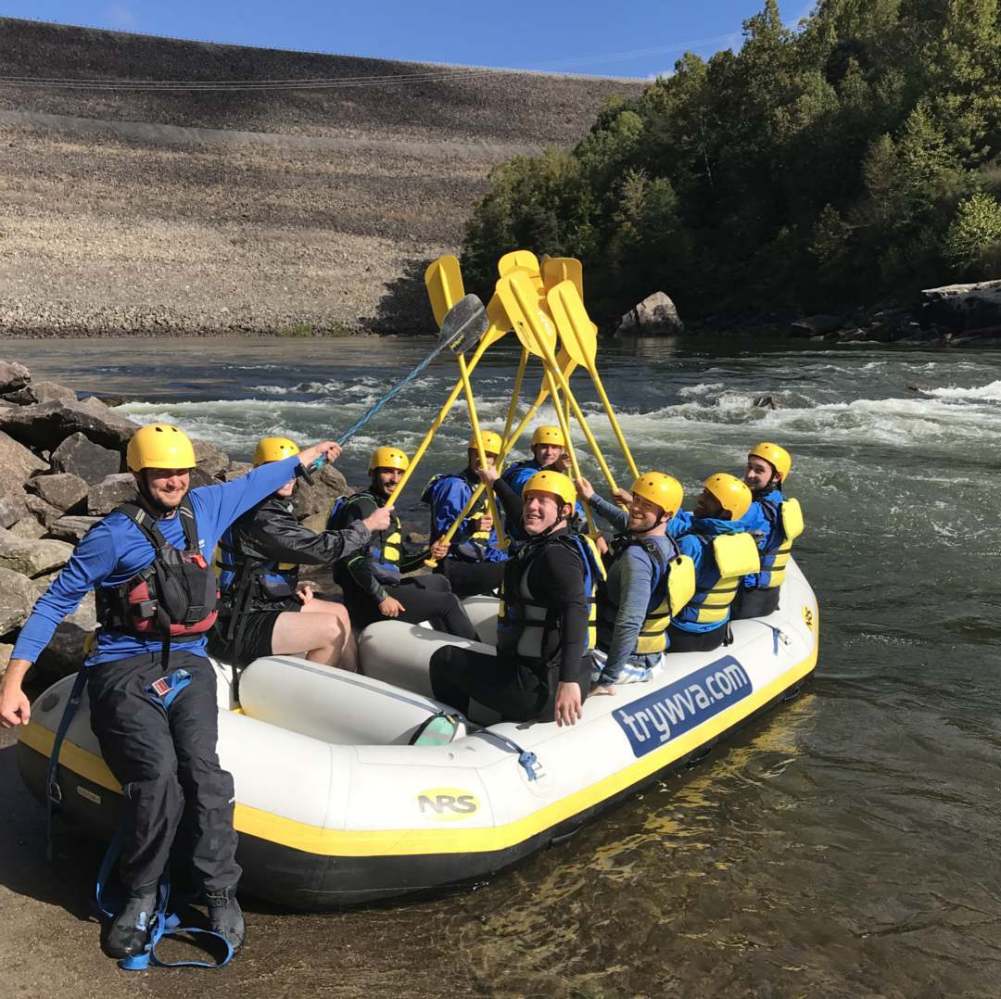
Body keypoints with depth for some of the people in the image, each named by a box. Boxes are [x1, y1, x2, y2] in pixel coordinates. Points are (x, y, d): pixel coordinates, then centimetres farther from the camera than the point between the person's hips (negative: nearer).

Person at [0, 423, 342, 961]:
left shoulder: (204, 507, 10)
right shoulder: (114, 534, -4)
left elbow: (256, 481, 28)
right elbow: (56, 601, 0)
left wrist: (309, 453, 42)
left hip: (187, 664, 4)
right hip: (123, 668, -3)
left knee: (200, 765, -25)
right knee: (158, 770, -29)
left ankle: (221, 895, -13)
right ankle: (140, 896, -6)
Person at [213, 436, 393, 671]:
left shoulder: (274, 507, 10)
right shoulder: (260, 517, -23)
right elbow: (320, 549, -23)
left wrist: (292, 586, 7)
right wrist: (368, 525, -11)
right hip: (236, 629, -11)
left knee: (338, 612, 14)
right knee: (332, 629, -18)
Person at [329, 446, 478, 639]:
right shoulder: (362, 505, -11)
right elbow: (352, 557, -23)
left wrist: (428, 555, 5)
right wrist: (382, 598, -24)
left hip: (385, 589, 11)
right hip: (366, 600, -11)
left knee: (439, 583, 26)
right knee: (448, 602, -10)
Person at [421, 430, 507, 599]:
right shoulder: (454, 485, -8)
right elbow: (443, 530, -15)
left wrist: (503, 560, 6)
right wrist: (471, 526, -32)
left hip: (475, 565, 9)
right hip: (453, 568, -9)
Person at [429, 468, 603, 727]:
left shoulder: (557, 555, -20)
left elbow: (575, 611, -35)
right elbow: (521, 516, 30)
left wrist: (569, 680, -45)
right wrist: (496, 482, 45)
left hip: (540, 689, -10)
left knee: (445, 659, 7)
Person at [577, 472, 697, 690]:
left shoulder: (636, 557, -27)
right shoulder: (668, 543, 1)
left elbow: (629, 623, -33)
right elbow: (627, 522, 24)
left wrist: (607, 679, -27)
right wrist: (593, 499, 32)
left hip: (628, 662, -9)